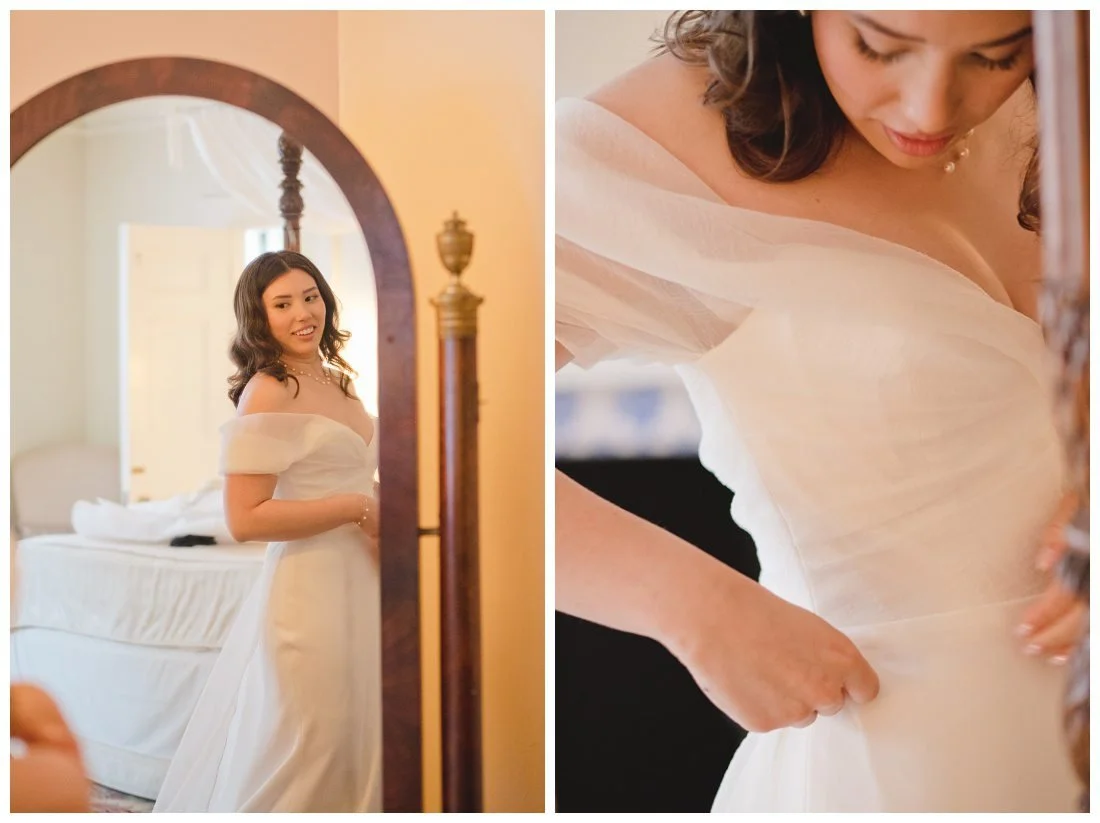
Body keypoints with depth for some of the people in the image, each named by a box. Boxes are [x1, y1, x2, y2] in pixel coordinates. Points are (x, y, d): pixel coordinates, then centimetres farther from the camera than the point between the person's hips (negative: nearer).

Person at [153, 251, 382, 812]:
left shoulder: (336, 381, 11)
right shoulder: (267, 393, -14)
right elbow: (246, 519, -21)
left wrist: (387, 522, 1)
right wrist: (357, 507, -17)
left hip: (360, 582, 8)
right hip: (311, 587, -8)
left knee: (355, 740, 18)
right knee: (307, 760, 2)